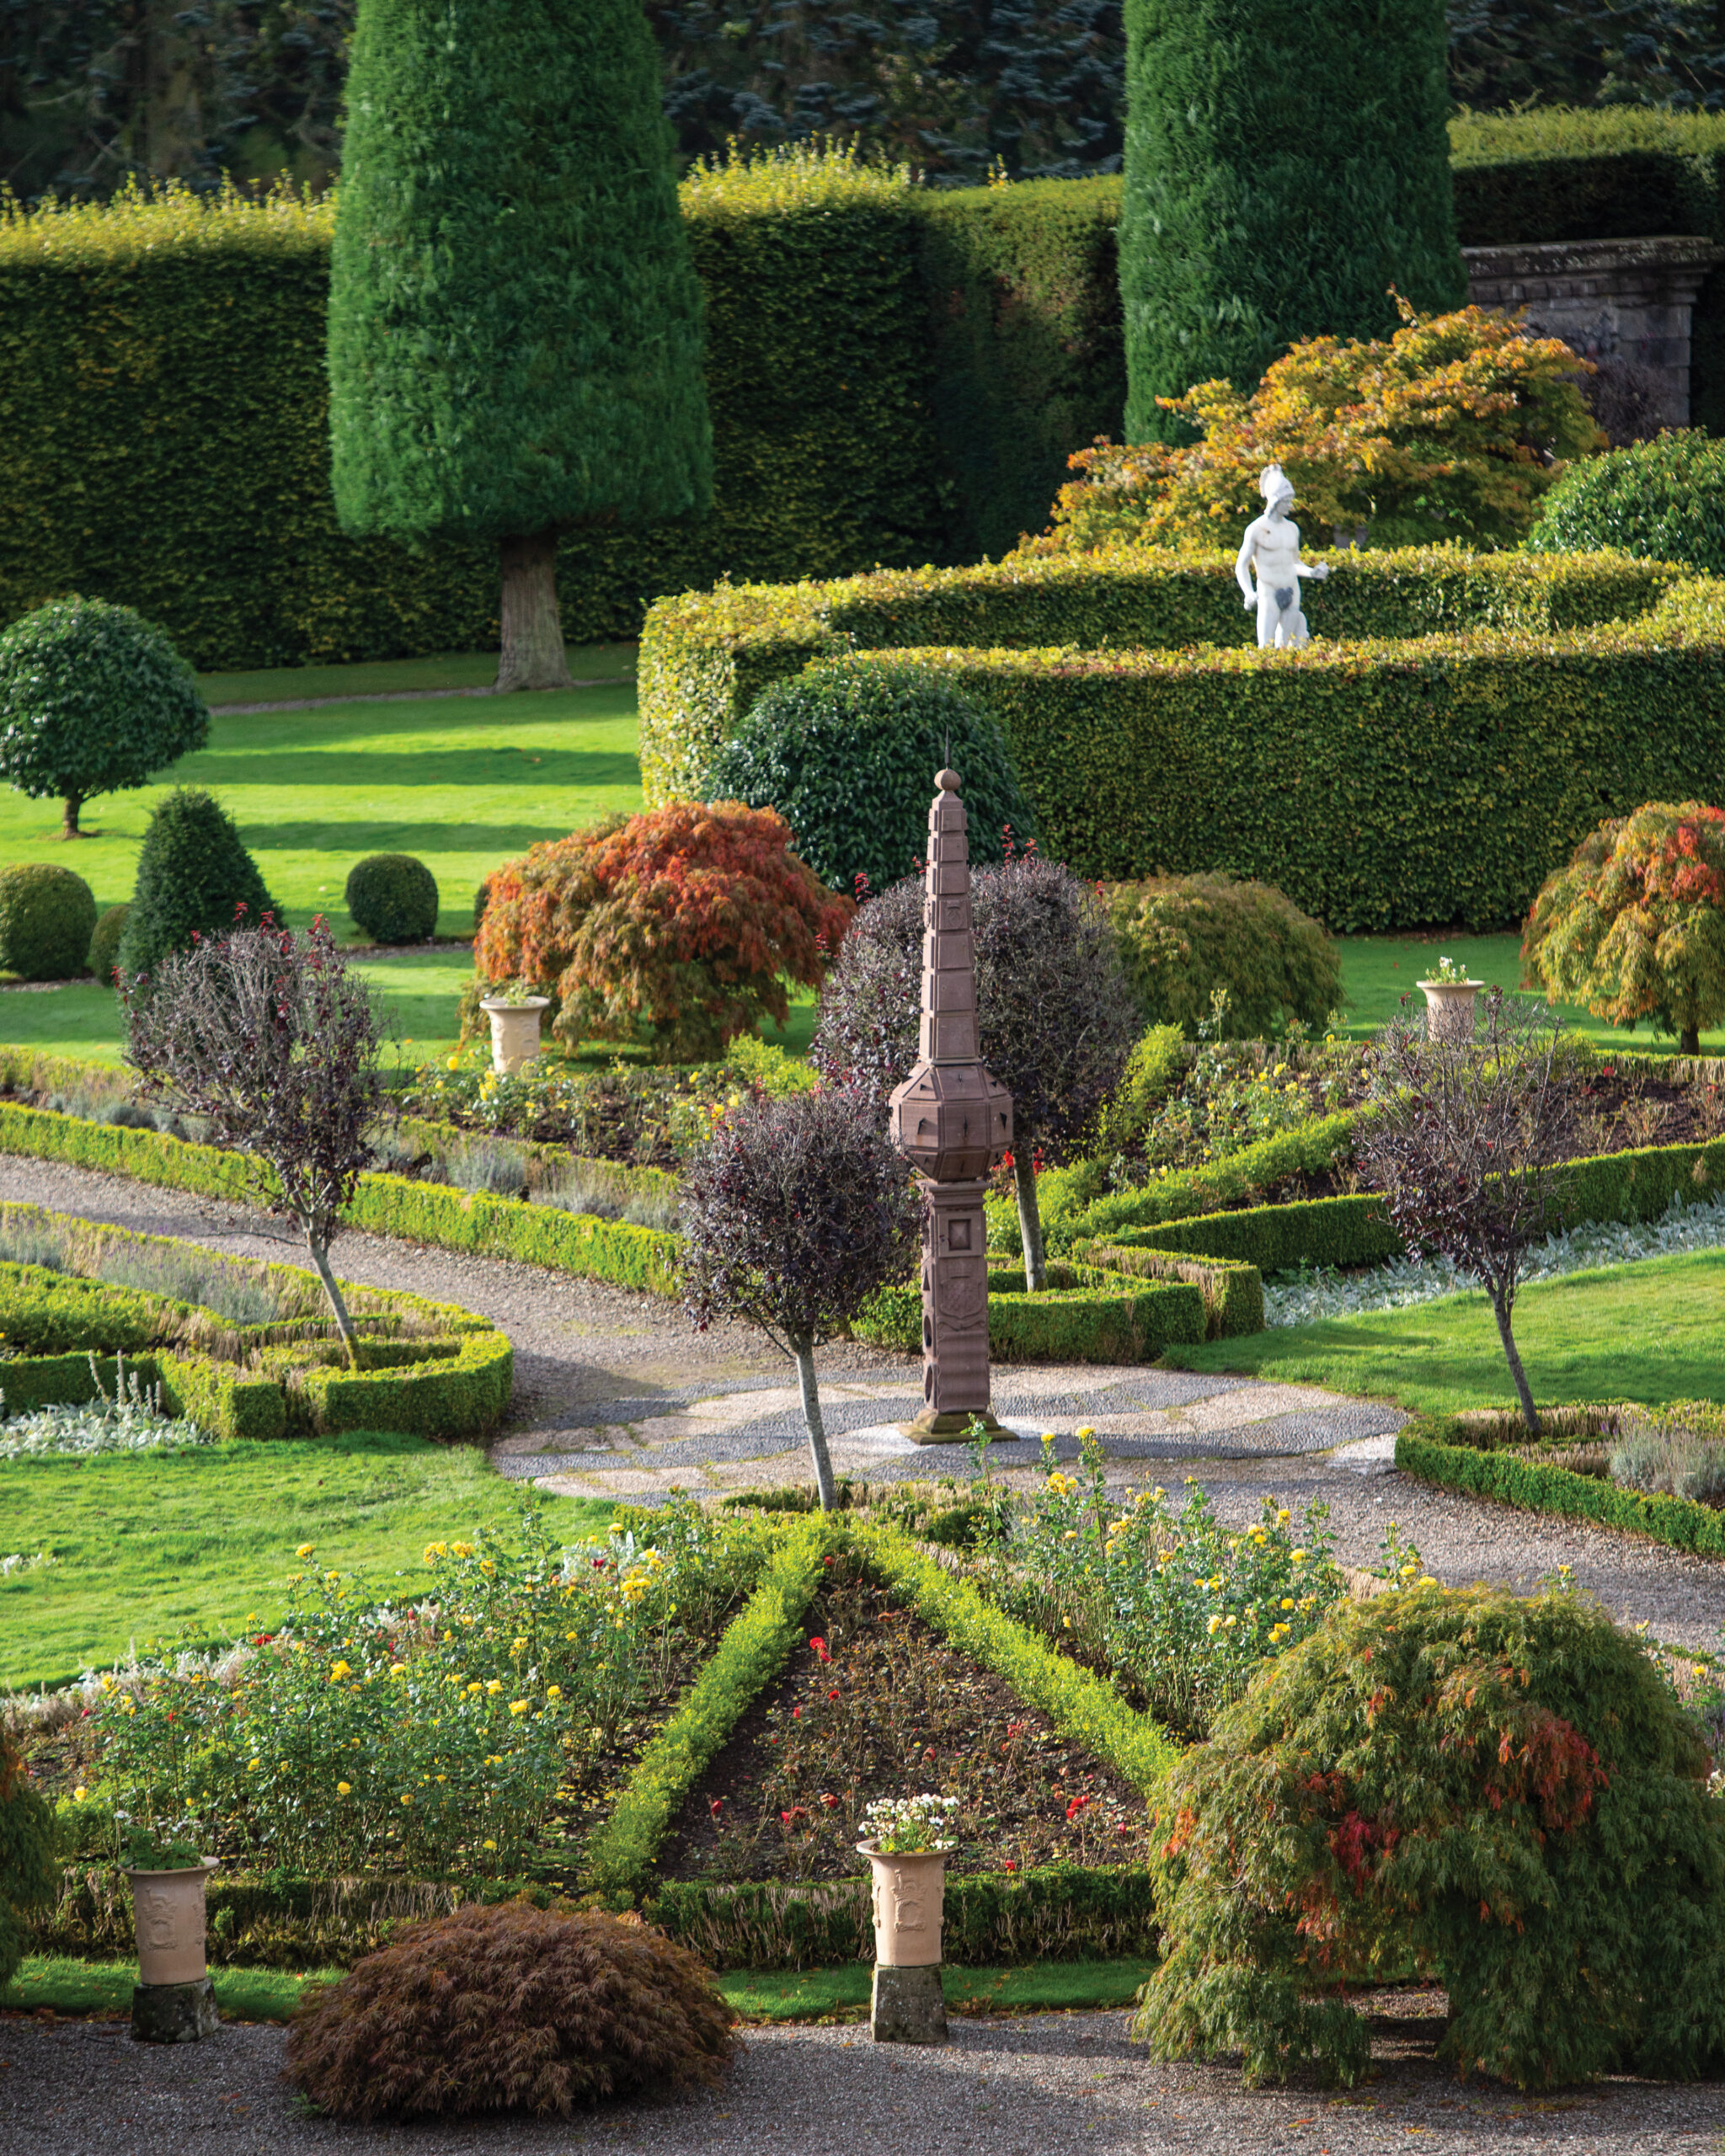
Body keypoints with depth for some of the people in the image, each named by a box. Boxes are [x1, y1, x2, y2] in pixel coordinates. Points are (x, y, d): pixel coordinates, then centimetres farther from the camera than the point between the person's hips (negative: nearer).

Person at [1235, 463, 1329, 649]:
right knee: (1266, 649, -9)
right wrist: (1249, 594, -19)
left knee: (1286, 648, 4)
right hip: (1269, 594, -5)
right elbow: (1241, 566, -4)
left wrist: (1311, 572, 0)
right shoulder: (1257, 529, -6)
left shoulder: (1292, 529, 9)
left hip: (1291, 592, 5)